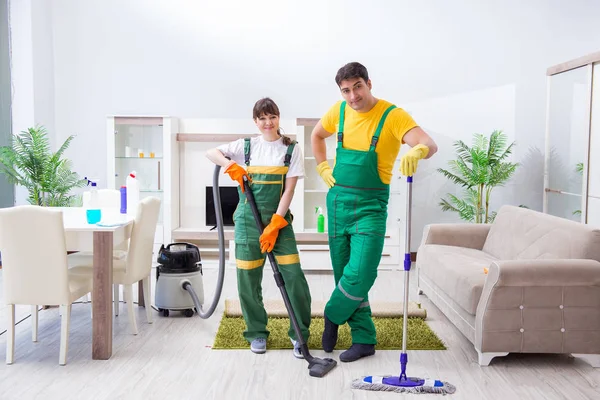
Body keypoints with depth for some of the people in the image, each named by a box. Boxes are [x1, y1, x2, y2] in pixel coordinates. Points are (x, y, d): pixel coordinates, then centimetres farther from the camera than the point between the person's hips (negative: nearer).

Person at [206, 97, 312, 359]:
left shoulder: (291, 149, 1)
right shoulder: (246, 146, 6)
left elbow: (289, 190, -4)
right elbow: (211, 153, 3)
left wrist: (274, 225, -11)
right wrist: (230, 165, -17)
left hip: (278, 219, -1)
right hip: (248, 218, 1)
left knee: (294, 276, -8)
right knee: (248, 279, 4)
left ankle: (299, 334, 8)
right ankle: (257, 333, 22)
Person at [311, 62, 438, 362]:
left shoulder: (392, 115, -13)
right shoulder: (339, 111, 3)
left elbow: (429, 144, -28)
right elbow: (316, 135, 24)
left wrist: (418, 150, -51)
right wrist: (323, 168, 12)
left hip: (370, 205, -5)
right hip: (337, 200, 5)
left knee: (359, 274, -13)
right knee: (343, 273, 8)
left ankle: (333, 316, 18)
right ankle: (364, 339, 21)